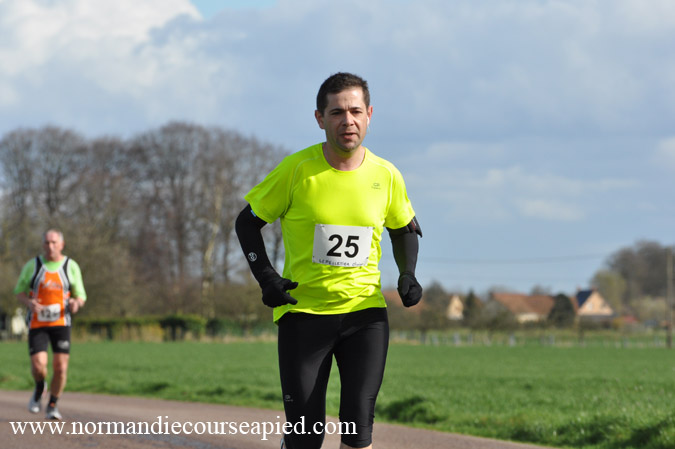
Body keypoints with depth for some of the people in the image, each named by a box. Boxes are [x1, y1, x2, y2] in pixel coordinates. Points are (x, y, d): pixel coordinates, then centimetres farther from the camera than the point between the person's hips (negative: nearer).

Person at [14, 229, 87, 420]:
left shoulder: (71, 266, 0)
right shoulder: (32, 265, -1)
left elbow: (80, 296, 5)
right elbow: (19, 291, 8)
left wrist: (76, 303, -20)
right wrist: (29, 302, -15)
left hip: (61, 323, 1)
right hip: (37, 324, -1)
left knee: (61, 367, -7)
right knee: (38, 366, -13)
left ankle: (52, 406, 13)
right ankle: (40, 388, 22)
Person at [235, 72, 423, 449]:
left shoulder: (386, 176, 0)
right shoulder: (297, 169, -8)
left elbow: (405, 229, 19)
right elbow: (248, 221, 3)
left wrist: (408, 274, 0)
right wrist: (266, 277, -11)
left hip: (365, 310, 2)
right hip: (303, 309, -2)